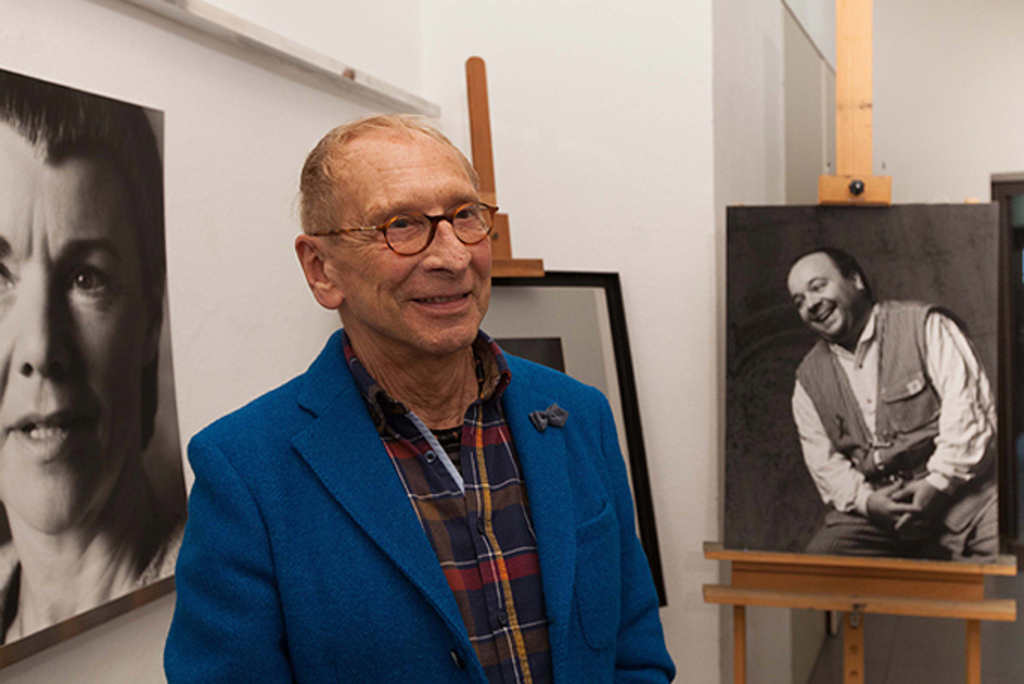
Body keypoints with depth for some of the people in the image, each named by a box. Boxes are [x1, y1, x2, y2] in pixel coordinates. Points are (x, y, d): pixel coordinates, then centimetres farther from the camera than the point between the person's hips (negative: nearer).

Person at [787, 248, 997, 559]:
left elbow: (967, 405, -8)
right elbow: (823, 460, 10)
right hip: (874, 506, 4)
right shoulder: (809, 378, 12)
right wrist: (865, 500, -10)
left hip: (956, 490, -3)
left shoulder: (924, 326, 0)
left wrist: (938, 484, -15)